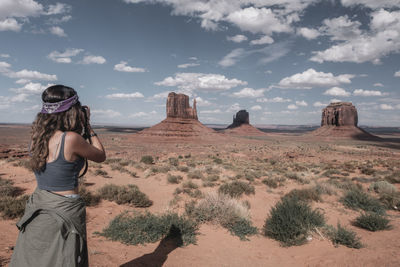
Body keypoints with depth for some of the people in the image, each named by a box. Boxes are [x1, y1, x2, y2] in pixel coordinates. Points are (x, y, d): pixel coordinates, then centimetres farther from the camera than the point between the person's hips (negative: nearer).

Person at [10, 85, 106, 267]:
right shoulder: (71, 139, -22)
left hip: (36, 209, 7)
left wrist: (81, 131, 8)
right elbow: (101, 156, -6)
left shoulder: (37, 135, -2)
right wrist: (88, 128, 1)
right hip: (64, 211, -7)